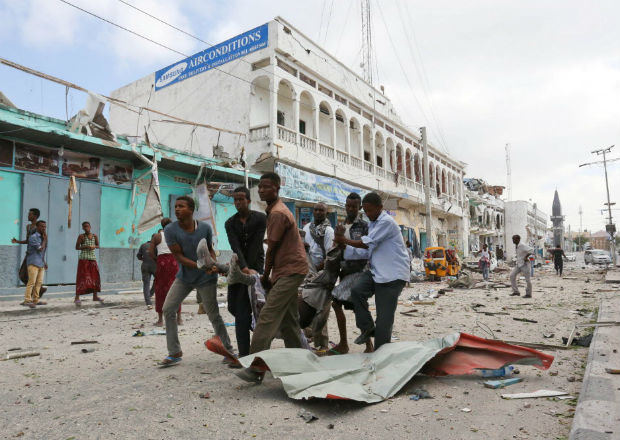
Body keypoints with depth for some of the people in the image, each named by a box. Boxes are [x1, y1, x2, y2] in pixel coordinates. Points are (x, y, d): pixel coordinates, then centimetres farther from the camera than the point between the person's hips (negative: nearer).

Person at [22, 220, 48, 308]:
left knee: (39, 282, 6)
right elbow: (40, 249, -17)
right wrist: (44, 239, -7)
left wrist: (44, 262, 22)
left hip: (40, 264, 8)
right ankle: (27, 300, -12)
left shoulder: (41, 237, 15)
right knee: (32, 282, -12)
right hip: (33, 263, -8)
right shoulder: (33, 237, -10)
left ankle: (35, 300, 10)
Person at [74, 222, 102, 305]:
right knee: (81, 278, -8)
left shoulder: (95, 236, 7)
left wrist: (94, 247, -6)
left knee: (95, 277, 6)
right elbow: (76, 247, -1)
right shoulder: (81, 236, -3)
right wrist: (85, 247, -16)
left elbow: (98, 246, 17)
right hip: (83, 258, -4)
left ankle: (95, 296, 17)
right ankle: (77, 298, -5)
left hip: (93, 258, 4)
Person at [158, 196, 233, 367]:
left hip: (206, 279, -2)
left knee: (214, 316, 1)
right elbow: (179, 256, -14)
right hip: (184, 277, 2)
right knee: (168, 309, -5)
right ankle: (175, 353, 10)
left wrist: (213, 264, -15)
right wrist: (200, 266, -26)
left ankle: (228, 350, 18)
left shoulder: (205, 227, -9)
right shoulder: (170, 230, -12)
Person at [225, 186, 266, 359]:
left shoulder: (260, 218, -6)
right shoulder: (230, 223, 2)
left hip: (255, 265, -5)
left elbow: (256, 246, -11)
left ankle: (244, 355, -7)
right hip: (238, 267, 5)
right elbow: (236, 248, -12)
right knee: (233, 306, 7)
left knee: (242, 309, -12)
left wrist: (248, 270, -15)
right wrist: (244, 268, -27)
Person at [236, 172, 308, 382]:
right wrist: (270, 275, 12)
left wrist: (266, 276, -1)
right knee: (288, 319, 15)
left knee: (267, 317, -15)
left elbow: (272, 248, -13)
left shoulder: (277, 213, -16)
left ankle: (256, 368, -14)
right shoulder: (275, 210, 17)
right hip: (291, 270, 11)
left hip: (290, 270, -11)